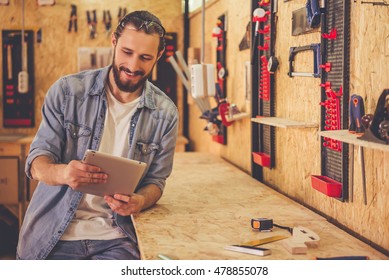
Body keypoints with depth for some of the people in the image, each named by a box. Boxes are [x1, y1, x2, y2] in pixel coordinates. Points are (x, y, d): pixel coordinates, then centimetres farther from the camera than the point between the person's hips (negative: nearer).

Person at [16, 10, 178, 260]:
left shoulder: (165, 113, 0)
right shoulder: (67, 91, -3)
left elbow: (156, 180, 7)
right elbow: (37, 163, -3)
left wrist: (139, 201, -17)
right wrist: (61, 173, -27)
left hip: (114, 238, 1)